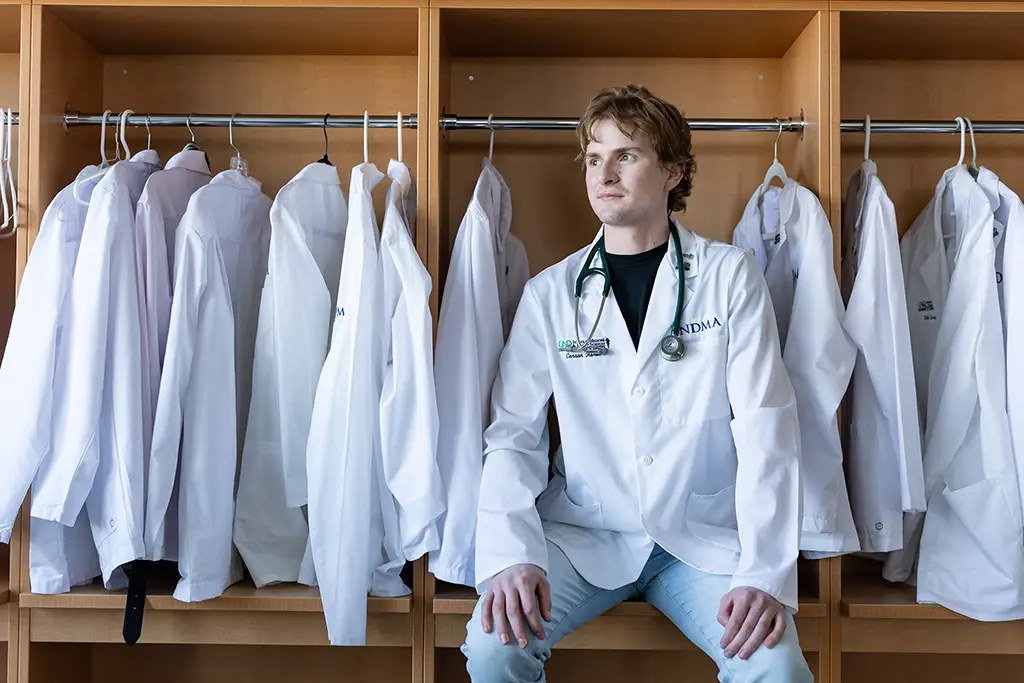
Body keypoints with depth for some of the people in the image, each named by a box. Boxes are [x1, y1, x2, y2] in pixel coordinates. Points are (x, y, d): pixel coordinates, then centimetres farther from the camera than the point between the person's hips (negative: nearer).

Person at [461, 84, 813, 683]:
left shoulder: (730, 275, -1)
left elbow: (766, 429, -7)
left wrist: (766, 572, -18)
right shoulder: (551, 293, 2)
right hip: (584, 533, 1)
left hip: (703, 537, 0)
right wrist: (511, 555, -18)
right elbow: (514, 432, -3)